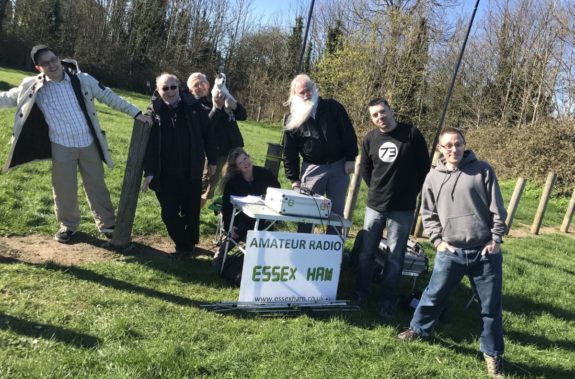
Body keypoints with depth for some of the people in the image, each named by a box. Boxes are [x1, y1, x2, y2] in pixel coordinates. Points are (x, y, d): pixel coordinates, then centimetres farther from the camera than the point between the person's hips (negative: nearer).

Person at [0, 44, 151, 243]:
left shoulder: (82, 79, -6)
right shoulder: (33, 87, -4)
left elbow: (109, 96, -1)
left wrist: (136, 113, -2)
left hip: (89, 143, 0)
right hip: (61, 146, 0)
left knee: (96, 185, 10)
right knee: (64, 188, 8)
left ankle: (107, 224, 24)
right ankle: (68, 225, 31)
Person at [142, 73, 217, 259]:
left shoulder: (193, 107, -3)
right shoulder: (153, 112, -4)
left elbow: (207, 134, 4)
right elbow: (148, 144, -6)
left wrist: (212, 160, 5)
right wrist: (149, 172, -12)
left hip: (191, 172, 0)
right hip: (165, 174, 0)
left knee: (191, 211, 12)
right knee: (169, 213, 3)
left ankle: (189, 243, 32)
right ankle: (182, 245, 21)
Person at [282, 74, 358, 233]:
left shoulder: (333, 107, -3)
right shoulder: (293, 119, -2)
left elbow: (348, 133, 0)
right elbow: (289, 152, 1)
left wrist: (350, 159, -6)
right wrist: (294, 178, -1)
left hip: (339, 166, 0)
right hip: (313, 168, 0)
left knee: (337, 211, 7)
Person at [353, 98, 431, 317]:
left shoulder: (411, 134, -7)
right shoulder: (370, 139, 2)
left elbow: (424, 167, -1)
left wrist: (412, 192, 3)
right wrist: (377, 189, 11)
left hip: (403, 208, -3)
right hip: (375, 205, 3)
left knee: (395, 257, 3)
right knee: (365, 252, 9)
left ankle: (388, 302, 16)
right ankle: (361, 293, 27)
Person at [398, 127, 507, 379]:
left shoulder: (483, 170, 0)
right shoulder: (433, 177, 5)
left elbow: (497, 209, 1)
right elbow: (428, 214, 11)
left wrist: (496, 239, -3)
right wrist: (438, 240, 2)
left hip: (485, 251, -1)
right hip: (450, 252, 1)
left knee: (491, 305, 9)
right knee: (434, 295, 11)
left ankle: (492, 354, 27)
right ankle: (419, 329, 37)